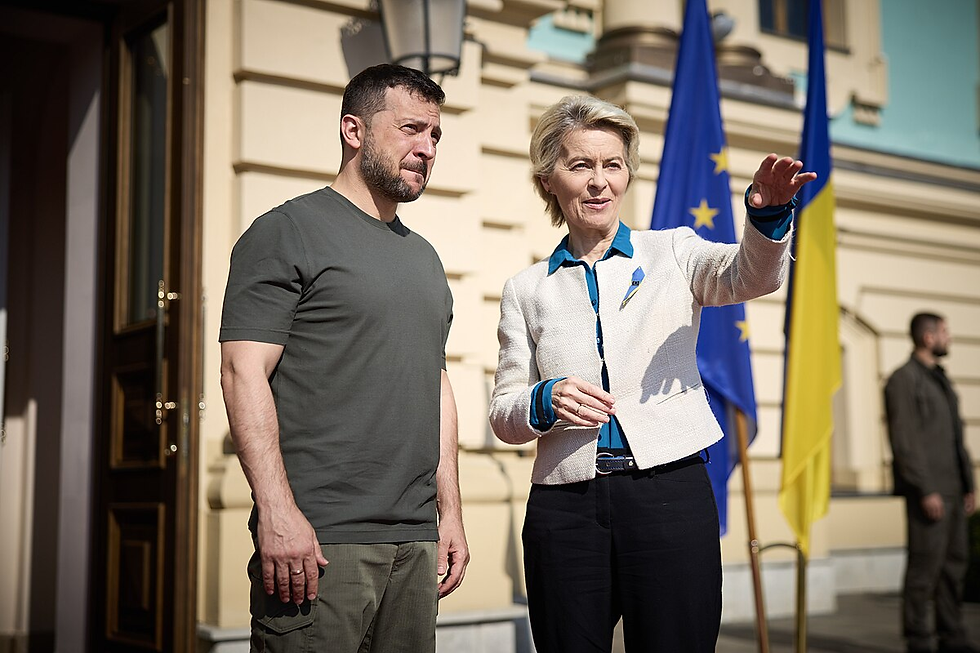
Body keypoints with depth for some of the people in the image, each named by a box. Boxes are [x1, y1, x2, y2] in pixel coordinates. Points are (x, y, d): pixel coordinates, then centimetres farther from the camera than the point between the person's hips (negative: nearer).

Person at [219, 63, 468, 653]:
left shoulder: (425, 258, 20)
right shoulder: (287, 233, -2)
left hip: (416, 543, 7)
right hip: (318, 540, -6)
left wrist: (451, 512, 16)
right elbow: (244, 372, -11)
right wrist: (277, 511, -19)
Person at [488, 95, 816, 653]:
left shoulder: (672, 252, 10)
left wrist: (769, 213, -31)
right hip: (565, 507, 1)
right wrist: (545, 401, -12)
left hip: (671, 494, -1)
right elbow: (504, 415, 10)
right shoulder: (527, 290, 12)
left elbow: (751, 275, -11)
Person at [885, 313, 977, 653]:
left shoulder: (940, 378, 20)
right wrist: (926, 490, -18)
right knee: (925, 565, -6)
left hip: (953, 490, 9)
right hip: (928, 492, -9)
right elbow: (904, 440, -15)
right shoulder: (904, 379, -8)